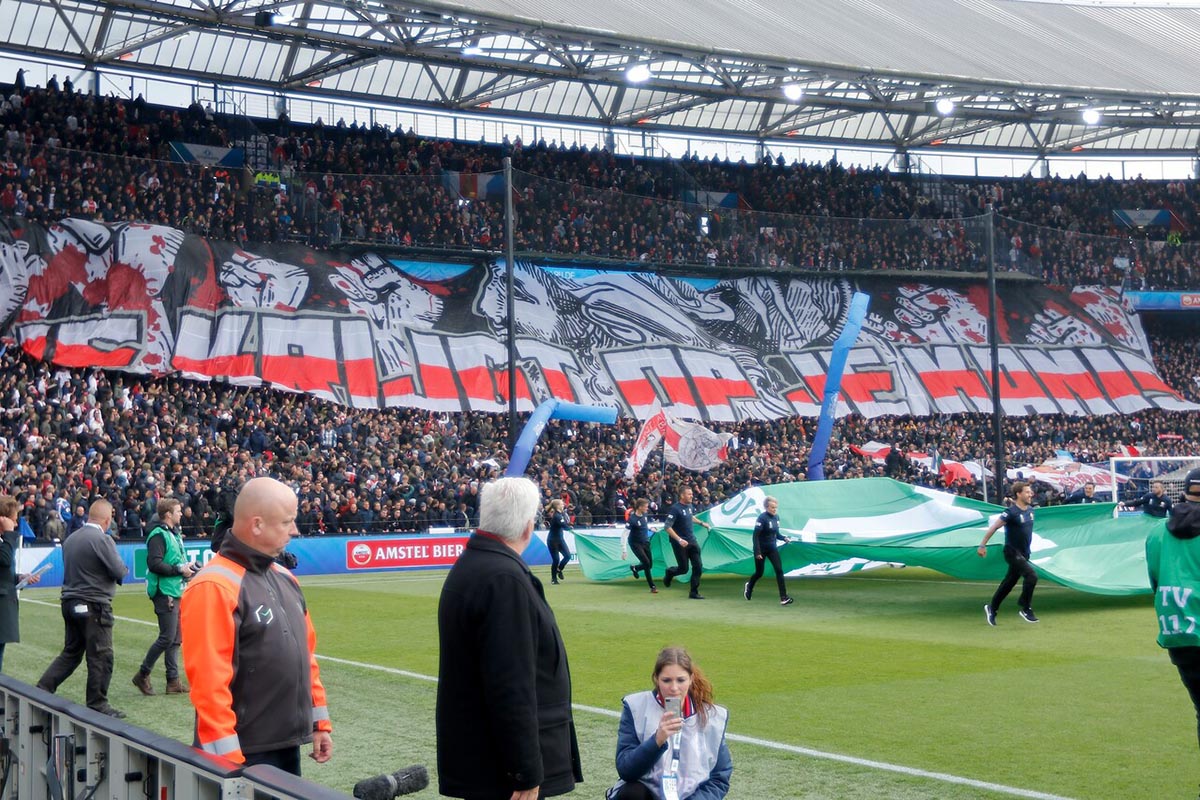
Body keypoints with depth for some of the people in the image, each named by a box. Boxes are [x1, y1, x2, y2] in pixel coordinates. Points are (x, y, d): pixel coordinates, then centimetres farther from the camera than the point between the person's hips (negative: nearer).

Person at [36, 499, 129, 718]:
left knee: (71, 652, 18)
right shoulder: (102, 539, -15)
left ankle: (41, 690, 11)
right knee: (101, 656, 1)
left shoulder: (71, 539, 10)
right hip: (94, 605, -8)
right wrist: (123, 567, 6)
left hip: (70, 601, 8)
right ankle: (97, 705, 6)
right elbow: (120, 572, -15)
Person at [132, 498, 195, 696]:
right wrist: (179, 570, -18)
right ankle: (142, 675, 4)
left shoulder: (174, 533, 18)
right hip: (165, 593, -10)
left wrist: (187, 568, 8)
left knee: (175, 639, 9)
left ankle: (173, 681, 12)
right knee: (167, 637, -9)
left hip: (177, 593, 10)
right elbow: (154, 563, -21)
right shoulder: (159, 535, -12)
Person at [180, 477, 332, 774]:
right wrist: (226, 759, -23)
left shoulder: (285, 579, 12)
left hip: (287, 745, 8)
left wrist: (320, 721, 17)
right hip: (243, 754, -8)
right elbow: (208, 679, -22)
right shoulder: (214, 588, -17)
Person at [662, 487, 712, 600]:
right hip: (680, 543, -7)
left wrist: (702, 523, 31)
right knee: (683, 568, -1)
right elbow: (667, 527, -23)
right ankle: (669, 572, 32)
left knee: (698, 566, -1)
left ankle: (694, 592, 7)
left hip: (692, 541, 7)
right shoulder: (675, 509, -18)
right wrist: (679, 540, -29)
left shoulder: (689, 506, 6)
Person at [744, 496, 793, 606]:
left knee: (779, 570, -10)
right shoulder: (762, 518, -20)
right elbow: (756, 536, -20)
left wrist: (784, 538, -6)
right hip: (761, 549, -5)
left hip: (772, 548, 5)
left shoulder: (776, 517, 0)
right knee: (759, 573, 11)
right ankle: (749, 586, 44)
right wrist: (757, 552, -23)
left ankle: (783, 598, -12)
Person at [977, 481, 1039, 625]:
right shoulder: (1011, 512, -18)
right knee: (1031, 575, -22)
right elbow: (993, 528, -14)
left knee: (1009, 583, 15)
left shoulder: (1030, 510, 6)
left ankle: (992, 608, 30)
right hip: (1013, 552, -8)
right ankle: (1025, 608, -9)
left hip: (1024, 553, 8)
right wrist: (982, 545, -14)